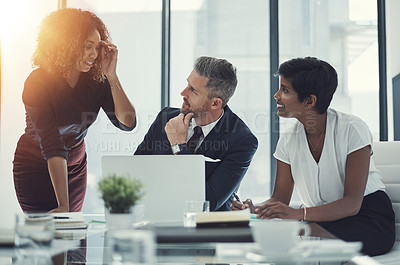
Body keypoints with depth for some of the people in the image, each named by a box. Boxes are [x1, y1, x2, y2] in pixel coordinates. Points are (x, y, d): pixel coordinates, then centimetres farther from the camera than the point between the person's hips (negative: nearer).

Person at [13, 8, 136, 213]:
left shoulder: (96, 79, -12)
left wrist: (111, 76, -26)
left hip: (76, 166, 5)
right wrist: (63, 205, -37)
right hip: (36, 168, -4)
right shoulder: (38, 83, -25)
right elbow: (53, 147, -32)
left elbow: (128, 123, -18)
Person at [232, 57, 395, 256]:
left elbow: (352, 204, -23)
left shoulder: (352, 129, -16)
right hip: (321, 220, 5)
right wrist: (254, 209, -22)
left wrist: (299, 214, -39)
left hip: (369, 218, -5)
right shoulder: (289, 140, 1)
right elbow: (280, 198, 2)